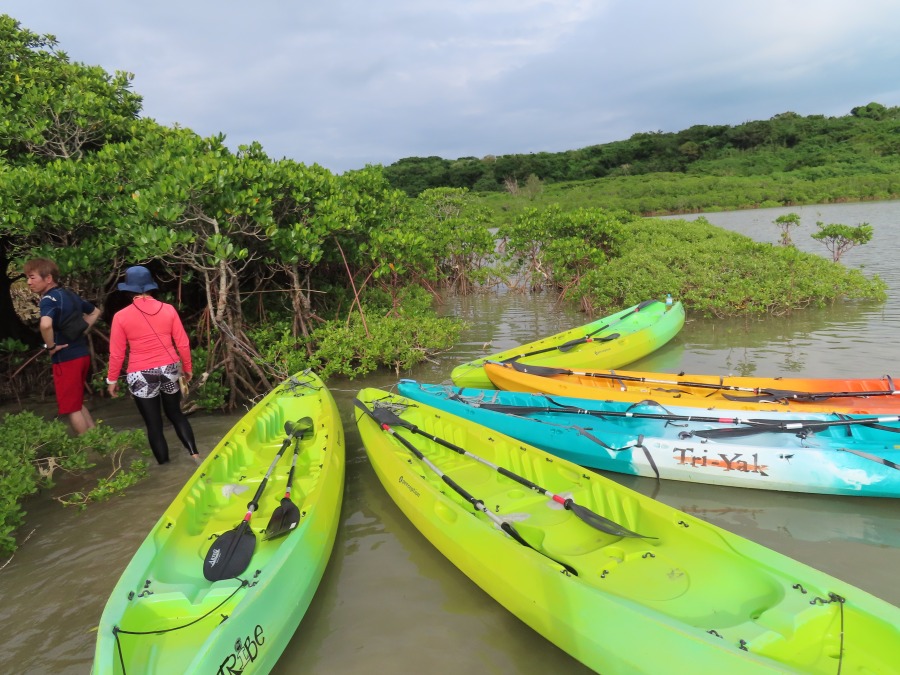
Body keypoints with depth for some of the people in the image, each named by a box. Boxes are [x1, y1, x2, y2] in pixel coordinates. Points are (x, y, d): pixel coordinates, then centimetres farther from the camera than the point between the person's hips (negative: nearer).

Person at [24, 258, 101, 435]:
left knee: (71, 408, 4)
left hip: (66, 359, -8)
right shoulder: (70, 294, 10)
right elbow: (95, 312, 26)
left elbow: (45, 324, -37)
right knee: (78, 404, 21)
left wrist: (51, 346, -20)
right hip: (82, 354, 8)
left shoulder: (49, 298, -16)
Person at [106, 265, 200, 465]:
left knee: (153, 424, 8)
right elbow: (183, 343, 1)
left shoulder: (121, 316, -7)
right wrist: (187, 368, 15)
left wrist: (112, 380, 10)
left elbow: (117, 354, -3)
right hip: (169, 369, 3)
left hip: (141, 375, -3)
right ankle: (195, 455, 15)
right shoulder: (168, 309, -2)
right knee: (176, 414, 21)